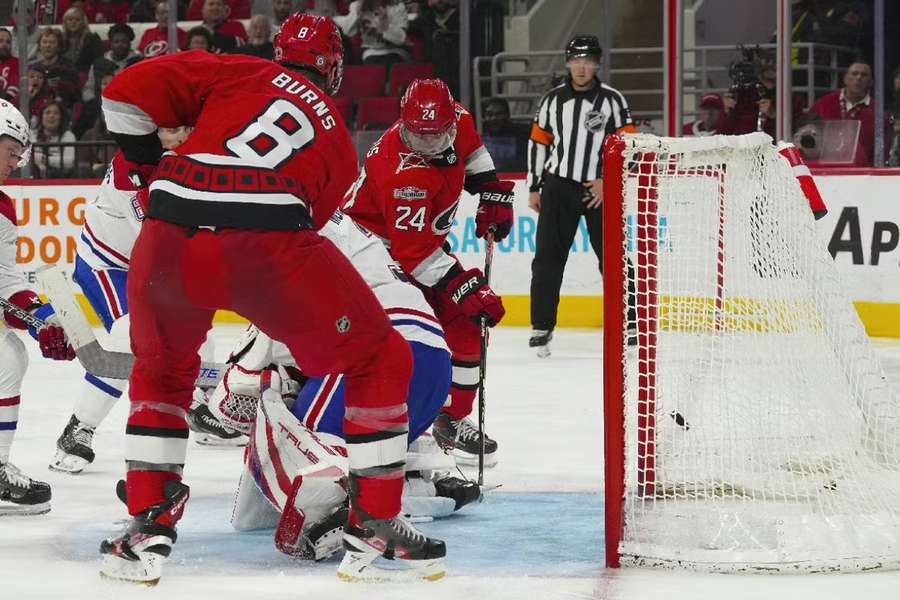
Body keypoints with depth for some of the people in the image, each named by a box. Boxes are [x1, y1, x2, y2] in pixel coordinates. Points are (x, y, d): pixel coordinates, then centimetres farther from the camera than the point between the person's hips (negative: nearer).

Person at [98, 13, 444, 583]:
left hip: (171, 237, 2)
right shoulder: (339, 144, 28)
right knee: (380, 359, 18)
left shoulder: (241, 73, 23)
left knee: (162, 371, 30)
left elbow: (130, 93, 14)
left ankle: (146, 532, 25)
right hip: (267, 243, -2)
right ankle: (376, 528, 16)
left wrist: (147, 159, 31)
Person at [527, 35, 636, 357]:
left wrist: (608, 182, -11)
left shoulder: (612, 100, -3)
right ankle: (542, 327, 3)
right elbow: (538, 142, 11)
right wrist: (534, 188, 9)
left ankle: (628, 323, 8)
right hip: (559, 188, 2)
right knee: (548, 258, -2)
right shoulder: (553, 100, 5)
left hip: (600, 189, -2)